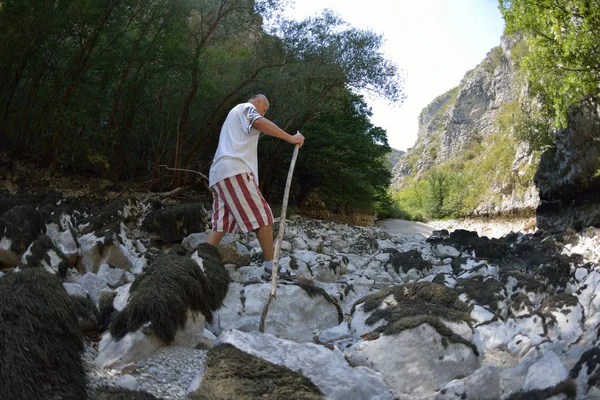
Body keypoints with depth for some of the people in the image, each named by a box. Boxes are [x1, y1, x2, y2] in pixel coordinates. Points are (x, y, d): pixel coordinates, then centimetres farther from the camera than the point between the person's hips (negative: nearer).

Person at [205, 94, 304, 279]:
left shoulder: (234, 115, 38)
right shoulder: (246, 108, 8)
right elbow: (259, 123, -16)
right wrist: (290, 138, -18)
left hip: (219, 174, 10)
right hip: (234, 171, -10)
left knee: (221, 224, 3)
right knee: (262, 216, -9)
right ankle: (270, 266, -9)